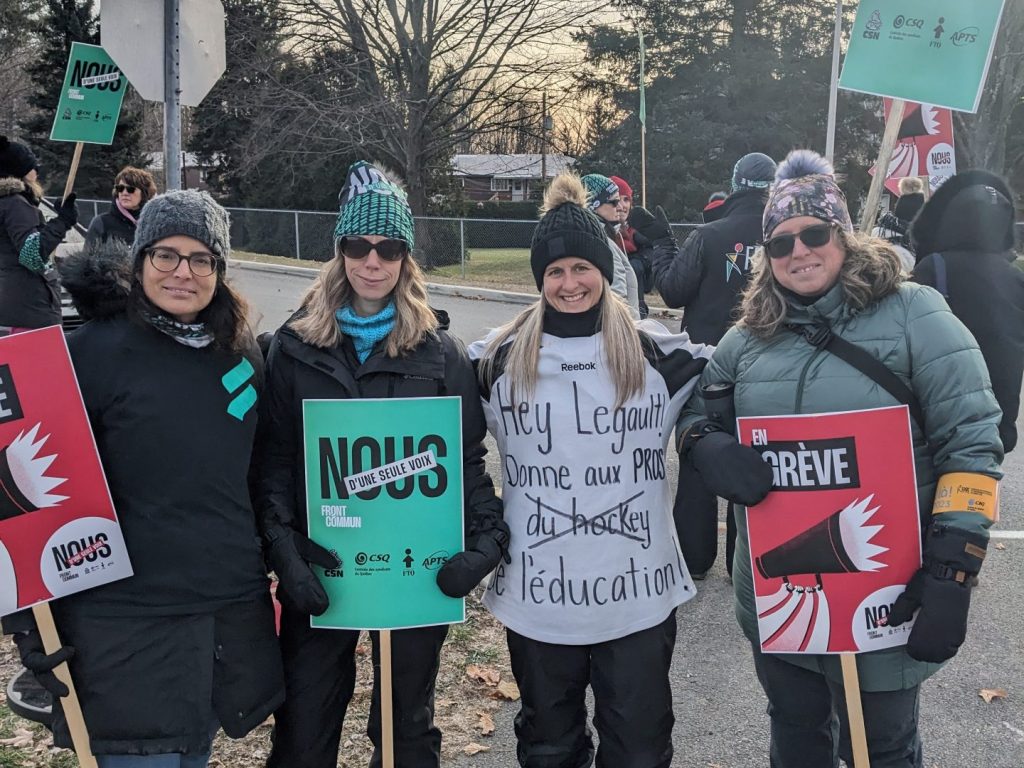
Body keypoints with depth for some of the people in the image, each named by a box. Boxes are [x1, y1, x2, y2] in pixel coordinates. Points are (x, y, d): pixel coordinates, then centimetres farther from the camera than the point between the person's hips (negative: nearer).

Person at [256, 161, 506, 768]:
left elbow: (469, 459, 0)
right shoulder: (296, 346, 1)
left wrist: (488, 538, -15)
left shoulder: (441, 351, -1)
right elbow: (273, 459, -1)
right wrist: (284, 548, -13)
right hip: (320, 569, 1)